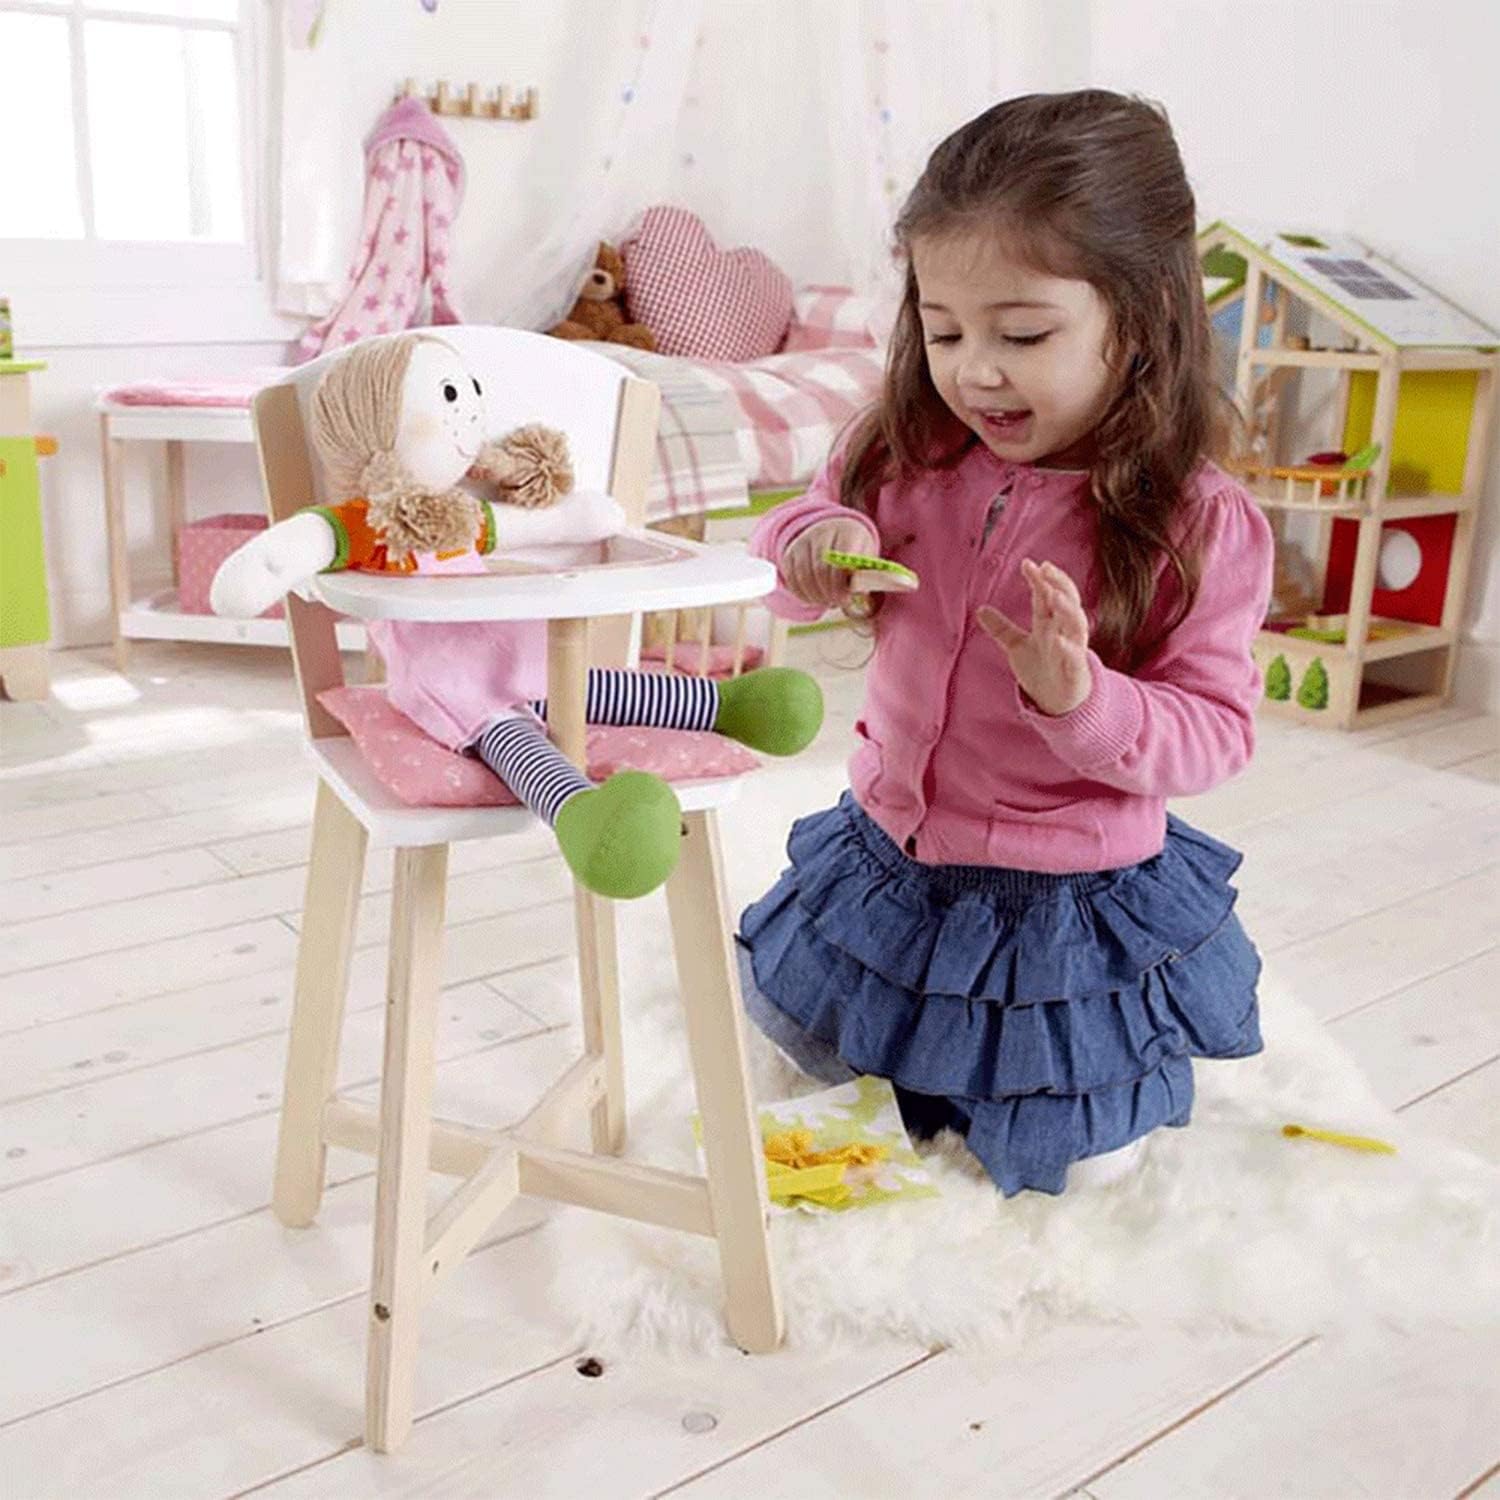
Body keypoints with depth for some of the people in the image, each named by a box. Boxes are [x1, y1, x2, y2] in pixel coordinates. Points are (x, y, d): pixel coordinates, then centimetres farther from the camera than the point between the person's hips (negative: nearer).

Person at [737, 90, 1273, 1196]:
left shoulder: (1201, 526, -22)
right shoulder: (914, 457, -10)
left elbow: (1214, 733, -19)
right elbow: (787, 544, 2)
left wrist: (1082, 698, -38)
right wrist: (817, 542, -23)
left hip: (1073, 896, -4)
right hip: (886, 850, 5)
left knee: (1071, 1163, 7)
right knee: (800, 1047, 23)